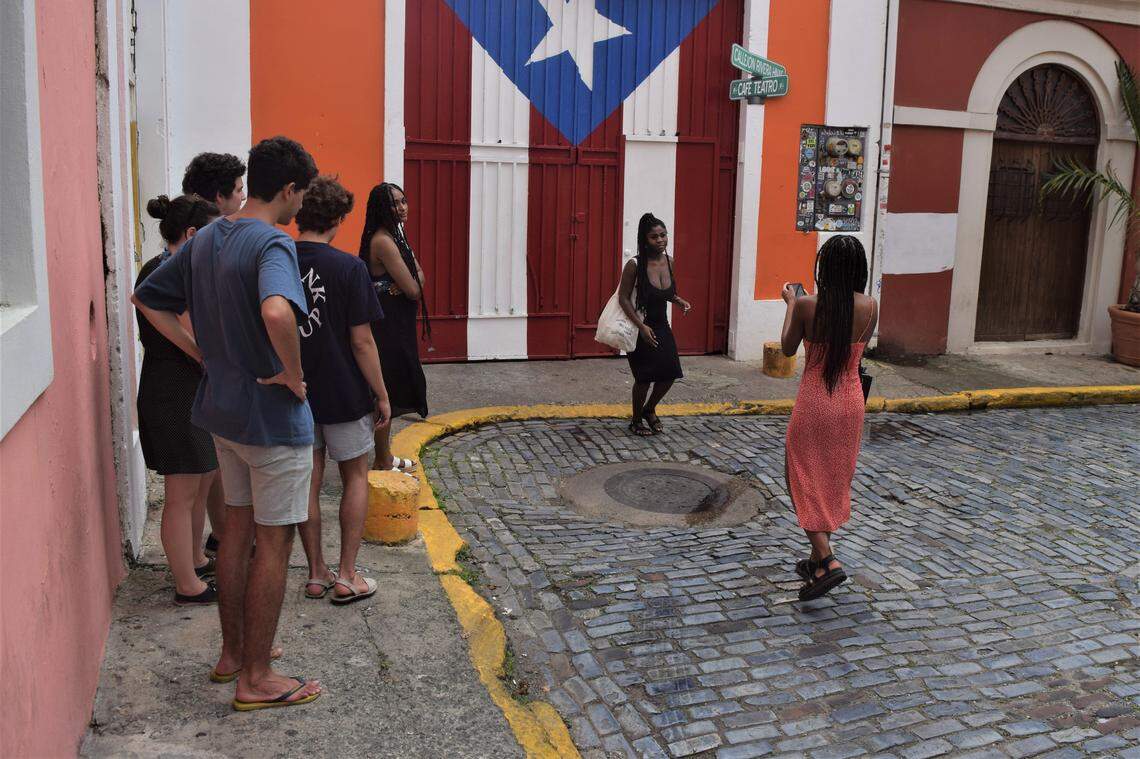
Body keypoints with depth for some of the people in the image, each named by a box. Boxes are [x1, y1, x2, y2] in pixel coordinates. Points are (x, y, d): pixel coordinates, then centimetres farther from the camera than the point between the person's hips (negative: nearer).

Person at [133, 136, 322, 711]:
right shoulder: (273, 244, -20)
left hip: (224, 412, 8)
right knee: (273, 544, 3)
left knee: (238, 530, 20)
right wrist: (294, 374, -25)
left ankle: (233, 652, 34)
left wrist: (203, 354, 10)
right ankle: (256, 679, 14)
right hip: (273, 419, -8)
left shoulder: (206, 239, 6)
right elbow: (276, 313, -42)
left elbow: (147, 299, 14)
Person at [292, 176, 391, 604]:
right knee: (355, 477, 12)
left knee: (309, 481, 14)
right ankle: (347, 577, 12)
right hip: (344, 393, -4)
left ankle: (316, 573, 22)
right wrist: (382, 395, -5)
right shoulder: (348, 268, -15)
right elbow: (361, 341, -14)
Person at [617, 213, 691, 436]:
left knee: (669, 373, 5)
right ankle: (636, 420, 23)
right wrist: (641, 326, -21)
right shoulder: (634, 265, -19)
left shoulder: (669, 262, -1)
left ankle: (649, 410, 33)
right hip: (640, 328, -6)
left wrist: (680, 301, -5)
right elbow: (623, 298, -15)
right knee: (645, 377, -2)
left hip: (662, 327, 6)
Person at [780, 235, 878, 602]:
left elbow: (787, 348, 0)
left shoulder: (806, 305, -15)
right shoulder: (870, 307, -6)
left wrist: (790, 303, 13)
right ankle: (818, 560, 29)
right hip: (851, 403, 4)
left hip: (813, 405, -4)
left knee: (803, 480, 8)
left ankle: (827, 560, -7)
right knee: (835, 481, 17)